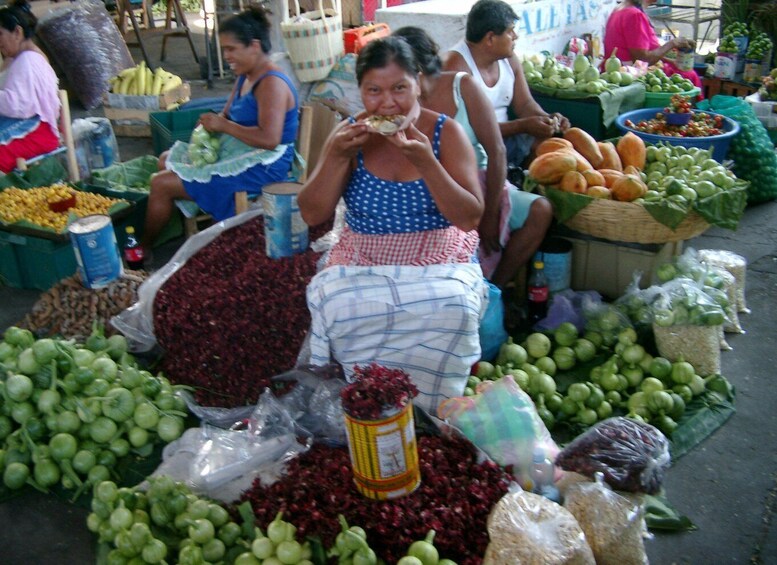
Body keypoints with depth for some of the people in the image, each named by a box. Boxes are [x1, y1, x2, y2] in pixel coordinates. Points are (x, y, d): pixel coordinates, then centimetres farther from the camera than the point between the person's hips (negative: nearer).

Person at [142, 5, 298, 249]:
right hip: (238, 153, 11)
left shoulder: (272, 83, -21)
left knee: (162, 184, -11)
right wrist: (212, 123, -9)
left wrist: (223, 126, -21)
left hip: (262, 168, -11)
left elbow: (269, 139, -31)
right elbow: (228, 116, 15)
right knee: (166, 161, 23)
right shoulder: (245, 77, 10)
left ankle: (143, 249, 11)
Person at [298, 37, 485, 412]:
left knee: (450, 308, -32)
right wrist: (337, 156, -17)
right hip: (361, 264, 1)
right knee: (338, 306, -30)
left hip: (438, 261, -1)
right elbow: (312, 215, -2)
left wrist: (425, 162, -24)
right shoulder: (348, 134, 1)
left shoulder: (446, 133, -5)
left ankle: (430, 409, -7)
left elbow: (471, 218, -12)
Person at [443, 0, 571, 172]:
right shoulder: (456, 64, -17)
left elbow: (525, 104, 12)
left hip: (506, 138, 7)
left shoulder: (509, 58, 7)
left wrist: (549, 119, -9)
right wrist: (523, 126, -24)